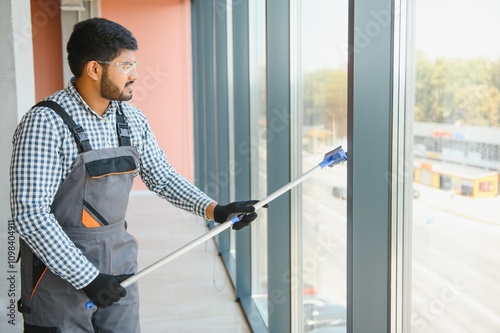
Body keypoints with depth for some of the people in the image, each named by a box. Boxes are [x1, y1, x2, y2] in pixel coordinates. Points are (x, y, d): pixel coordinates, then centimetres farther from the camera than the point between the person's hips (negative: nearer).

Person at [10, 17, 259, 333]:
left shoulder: (132, 118, 1)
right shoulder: (45, 123, -18)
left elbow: (161, 176, 8)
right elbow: (29, 214, -21)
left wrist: (212, 209, -5)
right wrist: (86, 277, -22)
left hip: (119, 261, 6)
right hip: (60, 269, -5)